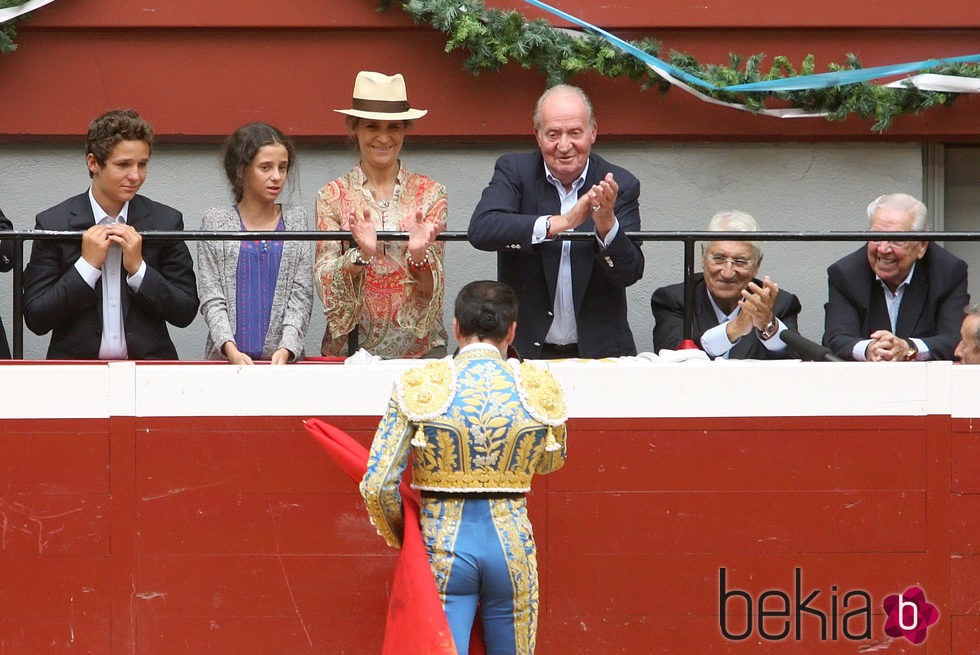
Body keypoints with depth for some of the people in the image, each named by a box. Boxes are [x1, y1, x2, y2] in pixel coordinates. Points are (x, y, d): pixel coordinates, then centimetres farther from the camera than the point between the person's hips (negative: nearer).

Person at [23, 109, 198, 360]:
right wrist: (88, 265, -9)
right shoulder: (53, 224, 1)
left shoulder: (166, 222, 6)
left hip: (148, 368, 1)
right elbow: (36, 320, -1)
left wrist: (138, 268, -7)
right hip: (75, 370, -1)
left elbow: (185, 313, 5)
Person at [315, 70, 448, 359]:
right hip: (351, 348, 0)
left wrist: (418, 255, -15)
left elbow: (431, 290, 4)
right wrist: (361, 255, -17)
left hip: (419, 346, 0)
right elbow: (326, 284, 0)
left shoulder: (430, 193, 7)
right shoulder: (333, 196, 7)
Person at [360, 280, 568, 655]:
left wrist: (399, 536, 12)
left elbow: (377, 486, -5)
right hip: (512, 541, 2)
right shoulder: (539, 389, -1)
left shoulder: (417, 388, -5)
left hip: (444, 544, -2)